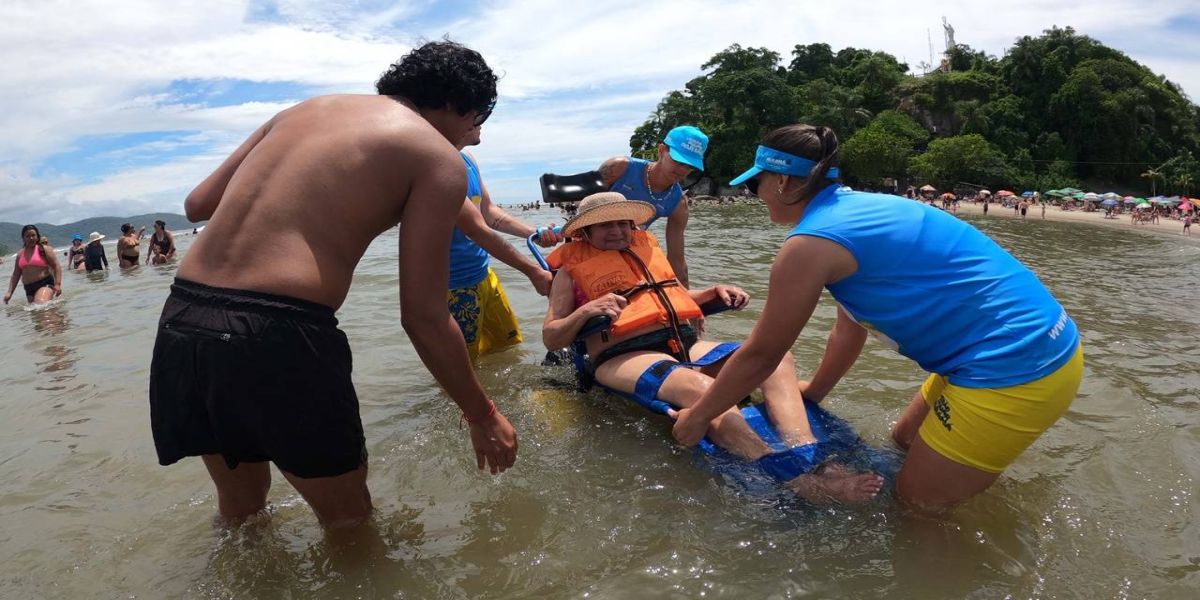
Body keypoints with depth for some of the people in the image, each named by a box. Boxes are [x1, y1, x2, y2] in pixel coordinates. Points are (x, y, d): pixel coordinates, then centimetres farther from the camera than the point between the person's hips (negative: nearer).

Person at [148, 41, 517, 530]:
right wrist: (482, 416, 7)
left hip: (180, 322, 7)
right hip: (278, 335, -7)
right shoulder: (438, 158, 1)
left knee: (239, 510, 29)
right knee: (348, 518, 16)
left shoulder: (305, 109, 19)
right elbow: (423, 315, -5)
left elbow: (197, 205, 18)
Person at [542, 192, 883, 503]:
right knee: (700, 387, -38)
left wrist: (714, 292, 14)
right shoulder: (571, 269, 10)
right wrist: (586, 311, -15)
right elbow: (550, 338, 4)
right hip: (624, 357, -6)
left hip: (684, 343, 7)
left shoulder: (645, 245, 25)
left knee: (774, 358, -17)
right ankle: (793, 481, -50)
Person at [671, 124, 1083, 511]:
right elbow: (850, 329, 19)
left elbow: (760, 354, -9)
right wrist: (814, 391, 33)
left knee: (918, 503, 7)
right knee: (905, 441, 26)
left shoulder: (810, 244, -17)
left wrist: (697, 417, 5)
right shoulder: (855, 210, 10)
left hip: (1016, 370, -9)